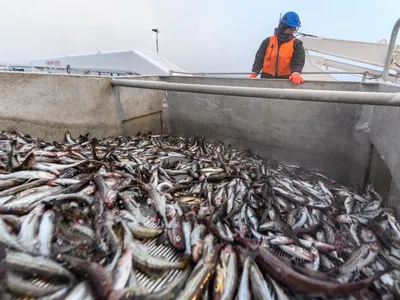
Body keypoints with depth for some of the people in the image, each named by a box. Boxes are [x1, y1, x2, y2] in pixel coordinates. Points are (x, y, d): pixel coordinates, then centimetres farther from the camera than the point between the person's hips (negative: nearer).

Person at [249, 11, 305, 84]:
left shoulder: (297, 44, 3)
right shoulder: (268, 41, 5)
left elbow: (298, 61, -10)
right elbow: (259, 58, 1)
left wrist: (296, 73, -33)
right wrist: (253, 74, -14)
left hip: (285, 79, 0)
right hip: (267, 77, 0)